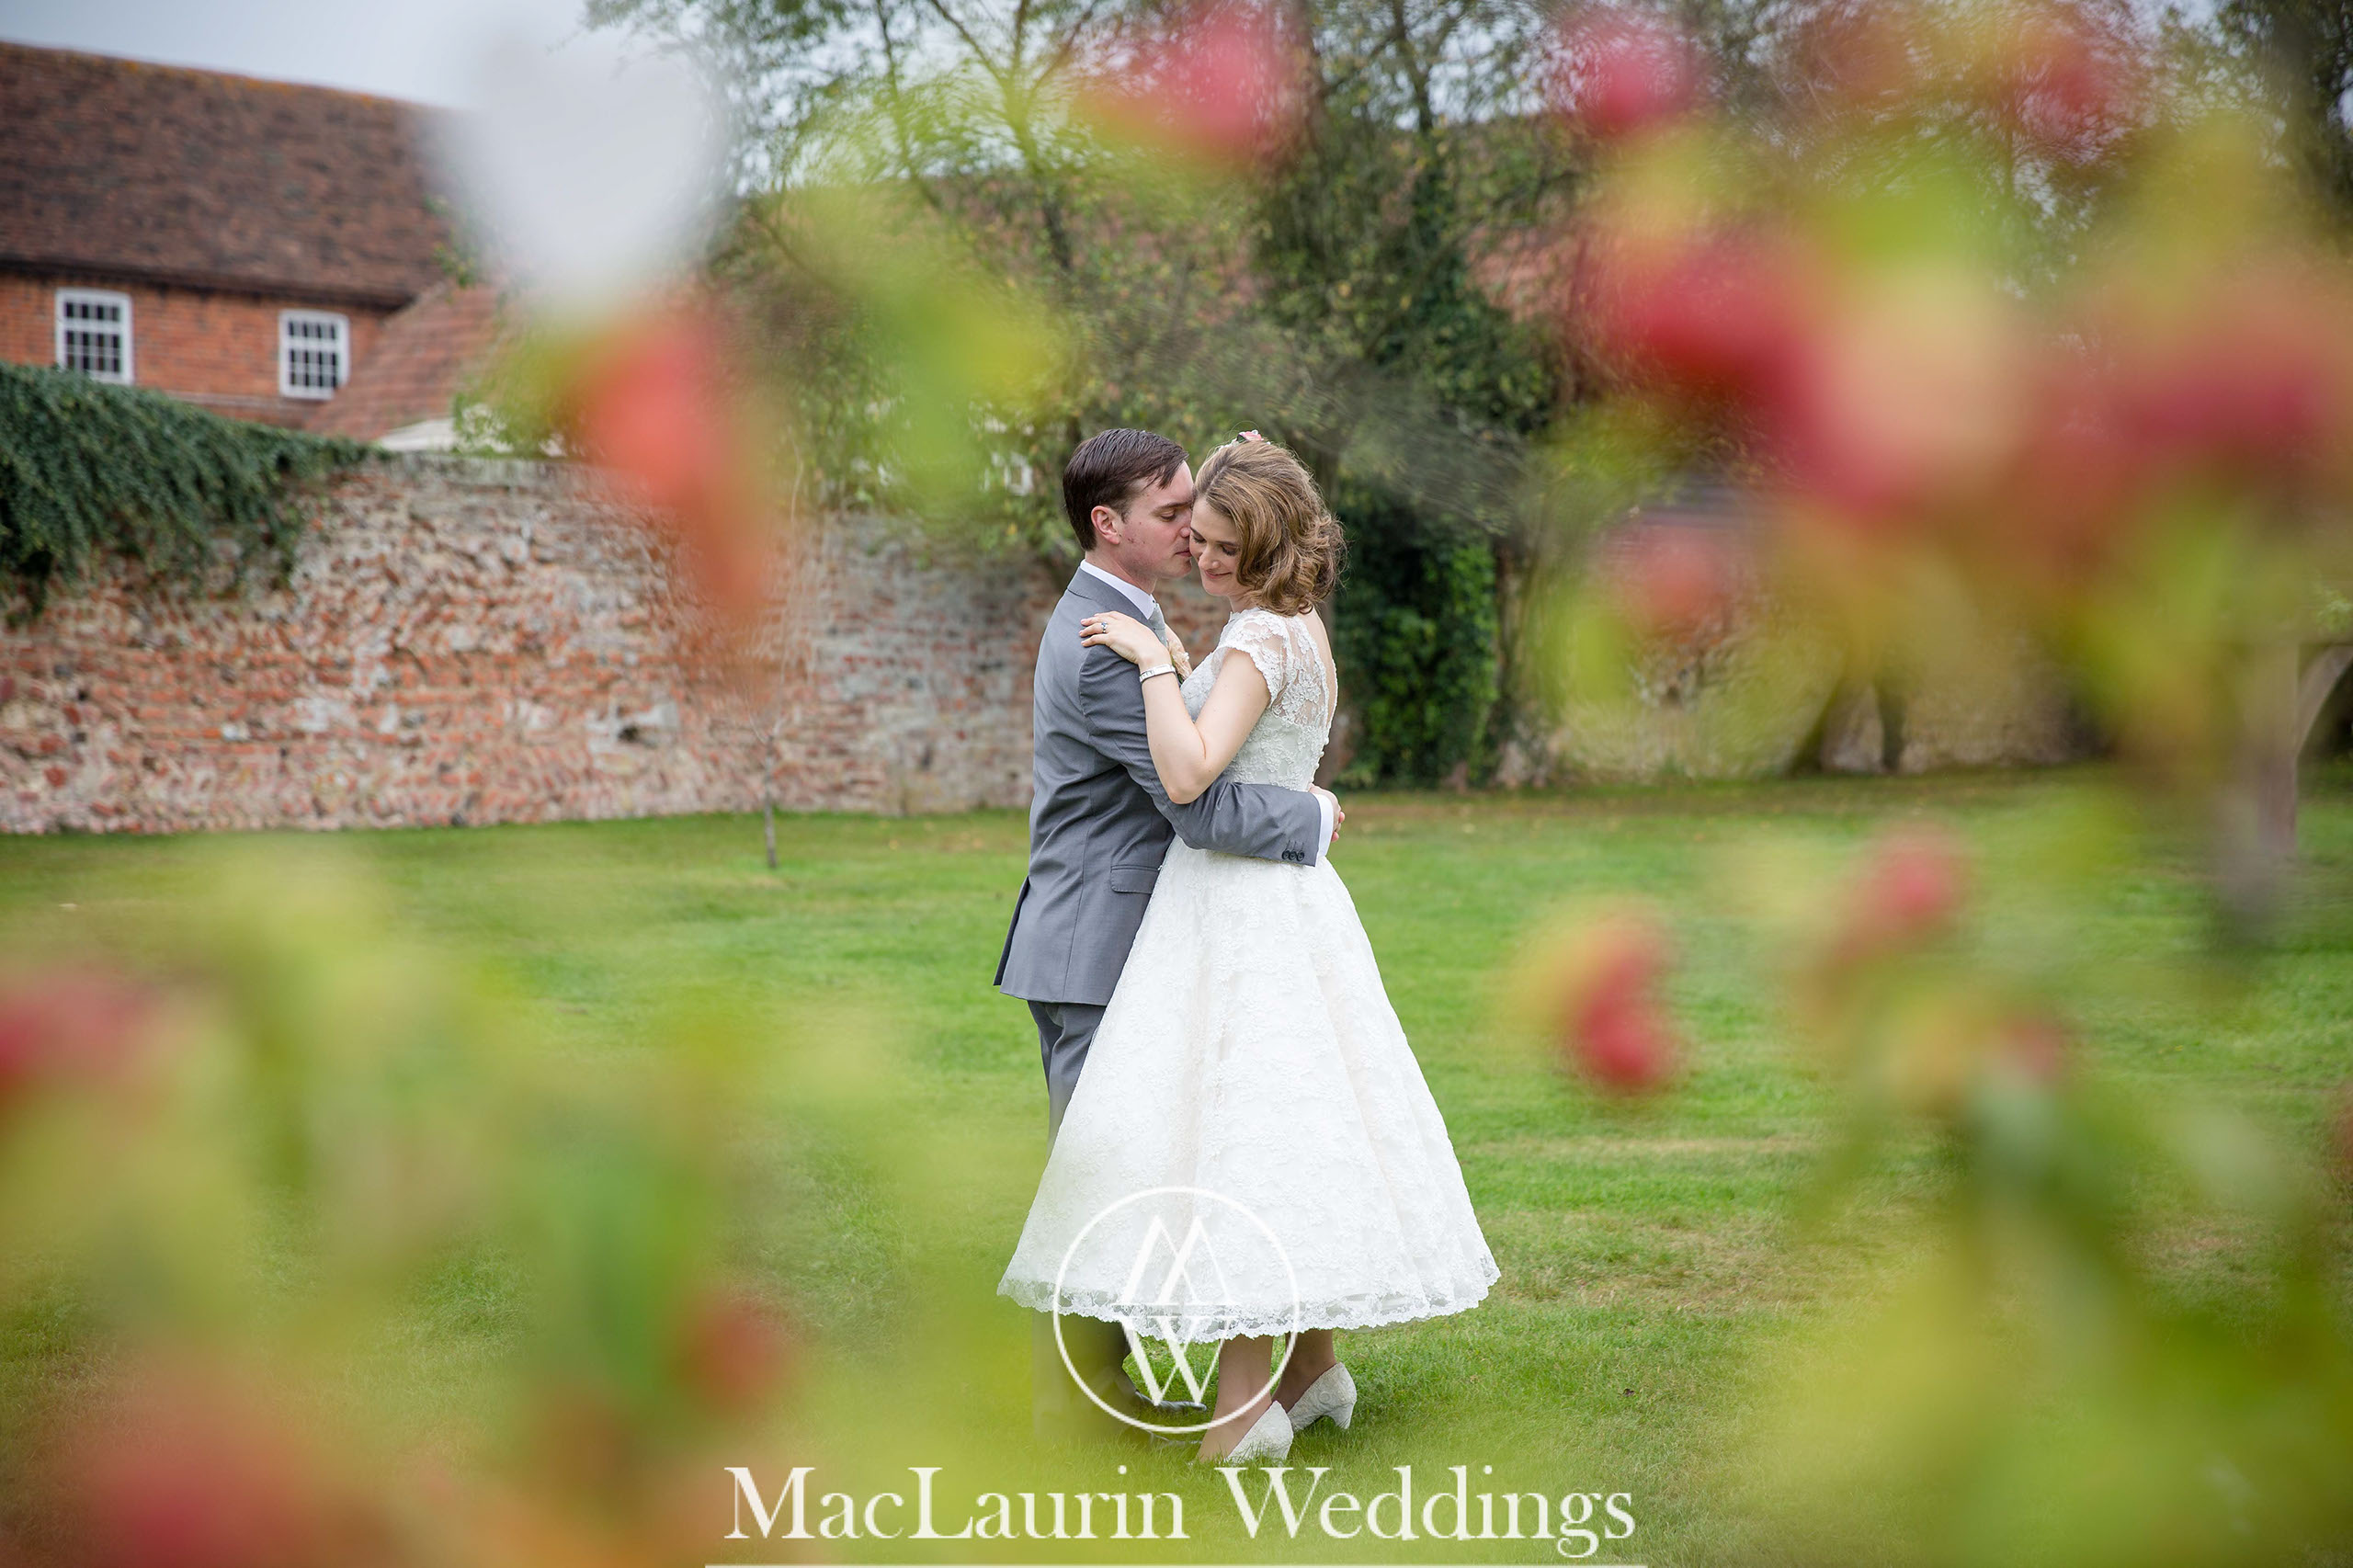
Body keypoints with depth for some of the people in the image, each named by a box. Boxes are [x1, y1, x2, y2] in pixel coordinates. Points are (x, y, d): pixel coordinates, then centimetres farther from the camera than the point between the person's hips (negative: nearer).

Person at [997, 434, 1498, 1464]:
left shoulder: (1259, 638, -16)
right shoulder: (1301, 628, 14)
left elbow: (1187, 774, -27)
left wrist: (1152, 657, -18)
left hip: (1234, 905, -10)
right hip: (1290, 891, 10)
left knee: (1226, 1120, -9)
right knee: (1292, 1116, 13)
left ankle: (1243, 1401, -9)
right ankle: (1314, 1366, 20)